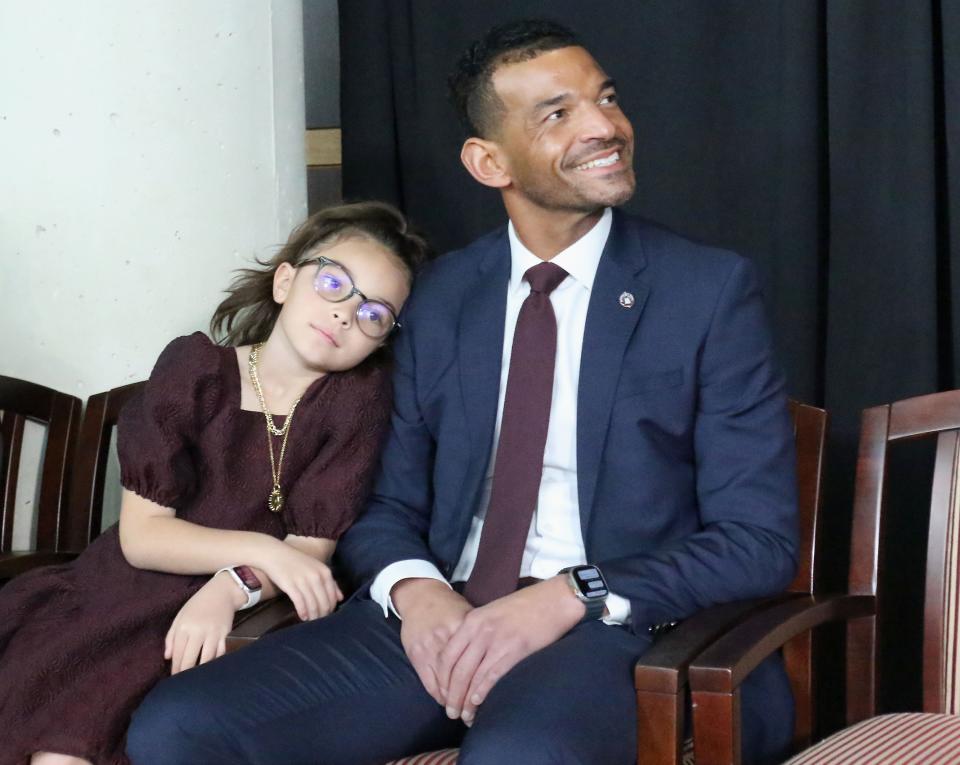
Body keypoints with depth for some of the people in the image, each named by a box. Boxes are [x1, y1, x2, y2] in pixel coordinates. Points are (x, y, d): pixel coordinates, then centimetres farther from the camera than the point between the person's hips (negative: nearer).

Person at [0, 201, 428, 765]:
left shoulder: (360, 395, -4)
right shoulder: (194, 368, -3)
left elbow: (312, 548, -5)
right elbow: (142, 533, -6)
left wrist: (233, 586, -24)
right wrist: (261, 550, -19)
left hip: (233, 616, -2)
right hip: (118, 591, 2)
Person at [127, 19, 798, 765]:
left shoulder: (710, 289, -1)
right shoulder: (441, 296, 12)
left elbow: (759, 539, -4)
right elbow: (389, 503, 15)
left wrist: (568, 598, -18)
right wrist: (414, 588, -10)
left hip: (605, 627, -5)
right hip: (438, 616, 5)